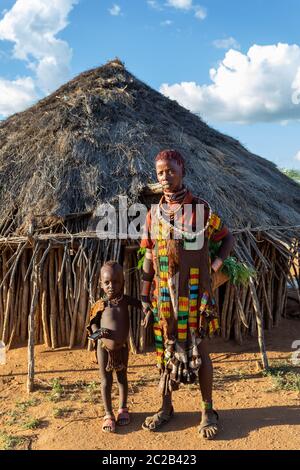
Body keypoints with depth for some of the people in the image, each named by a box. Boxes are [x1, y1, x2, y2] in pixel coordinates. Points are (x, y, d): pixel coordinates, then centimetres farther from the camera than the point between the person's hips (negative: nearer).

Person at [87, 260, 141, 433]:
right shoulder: (100, 305, -11)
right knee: (106, 381, 9)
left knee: (122, 378, 18)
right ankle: (108, 414, 23)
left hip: (122, 347, 2)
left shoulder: (125, 300, -9)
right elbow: (93, 322, -2)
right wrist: (97, 332, -20)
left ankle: (123, 409, 37)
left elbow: (142, 304, 0)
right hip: (104, 347, -2)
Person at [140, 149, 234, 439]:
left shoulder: (201, 209, -5)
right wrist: (145, 298, 7)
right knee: (166, 350, 13)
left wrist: (217, 264, -8)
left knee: (199, 352, 7)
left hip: (195, 295, -3)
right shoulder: (154, 215, 4)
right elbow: (149, 258, 8)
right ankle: (166, 407, 31)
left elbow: (227, 238, 8)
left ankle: (208, 410, 25)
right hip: (164, 296, 3)